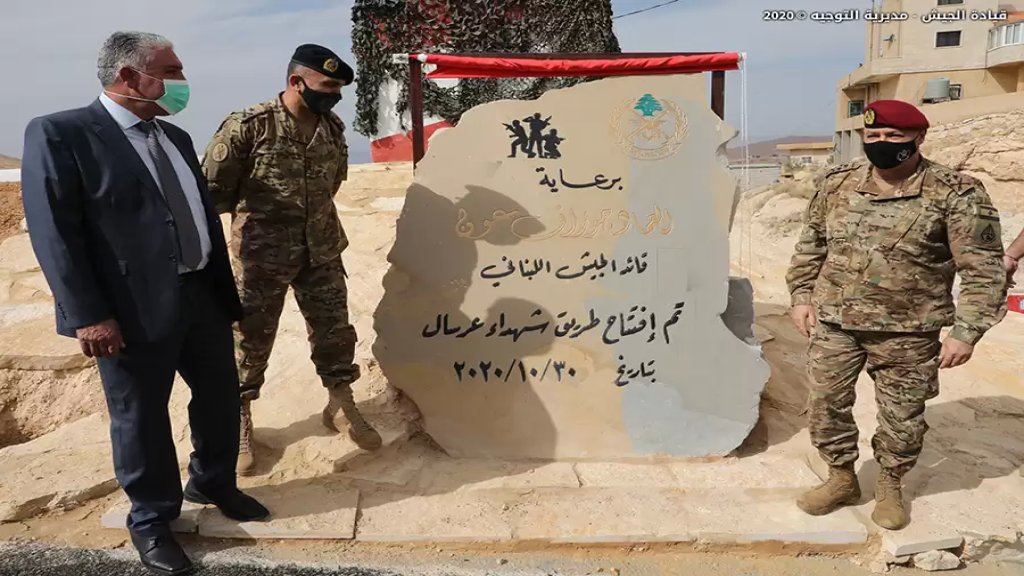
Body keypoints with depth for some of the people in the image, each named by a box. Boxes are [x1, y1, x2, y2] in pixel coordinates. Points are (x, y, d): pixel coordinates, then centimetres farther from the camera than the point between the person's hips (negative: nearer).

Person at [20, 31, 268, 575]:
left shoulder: (175, 137, 13)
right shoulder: (59, 134, -10)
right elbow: (53, 232, -14)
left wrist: (225, 289, 15)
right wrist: (89, 315, -18)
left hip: (202, 296, 7)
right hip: (134, 310, -7)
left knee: (220, 395, 17)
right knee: (140, 417, 8)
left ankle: (213, 483, 41)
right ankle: (152, 520, 29)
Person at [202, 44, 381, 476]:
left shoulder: (333, 129, 2)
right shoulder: (248, 127, -16)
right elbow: (212, 189, -10)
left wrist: (307, 214, 12)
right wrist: (256, 212, 0)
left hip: (322, 253, 5)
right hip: (262, 256, -5)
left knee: (335, 331, 10)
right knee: (251, 340, 7)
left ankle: (341, 406, 30)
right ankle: (240, 423, 25)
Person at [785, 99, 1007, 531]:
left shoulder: (956, 193, -11)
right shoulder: (837, 183, 2)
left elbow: (982, 269, -9)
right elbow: (811, 244, 13)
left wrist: (966, 331, -12)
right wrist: (801, 296, 8)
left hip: (907, 330, -3)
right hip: (833, 322, 3)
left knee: (902, 414, 10)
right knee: (826, 403, 9)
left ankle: (890, 486, 34)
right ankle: (841, 478, 31)